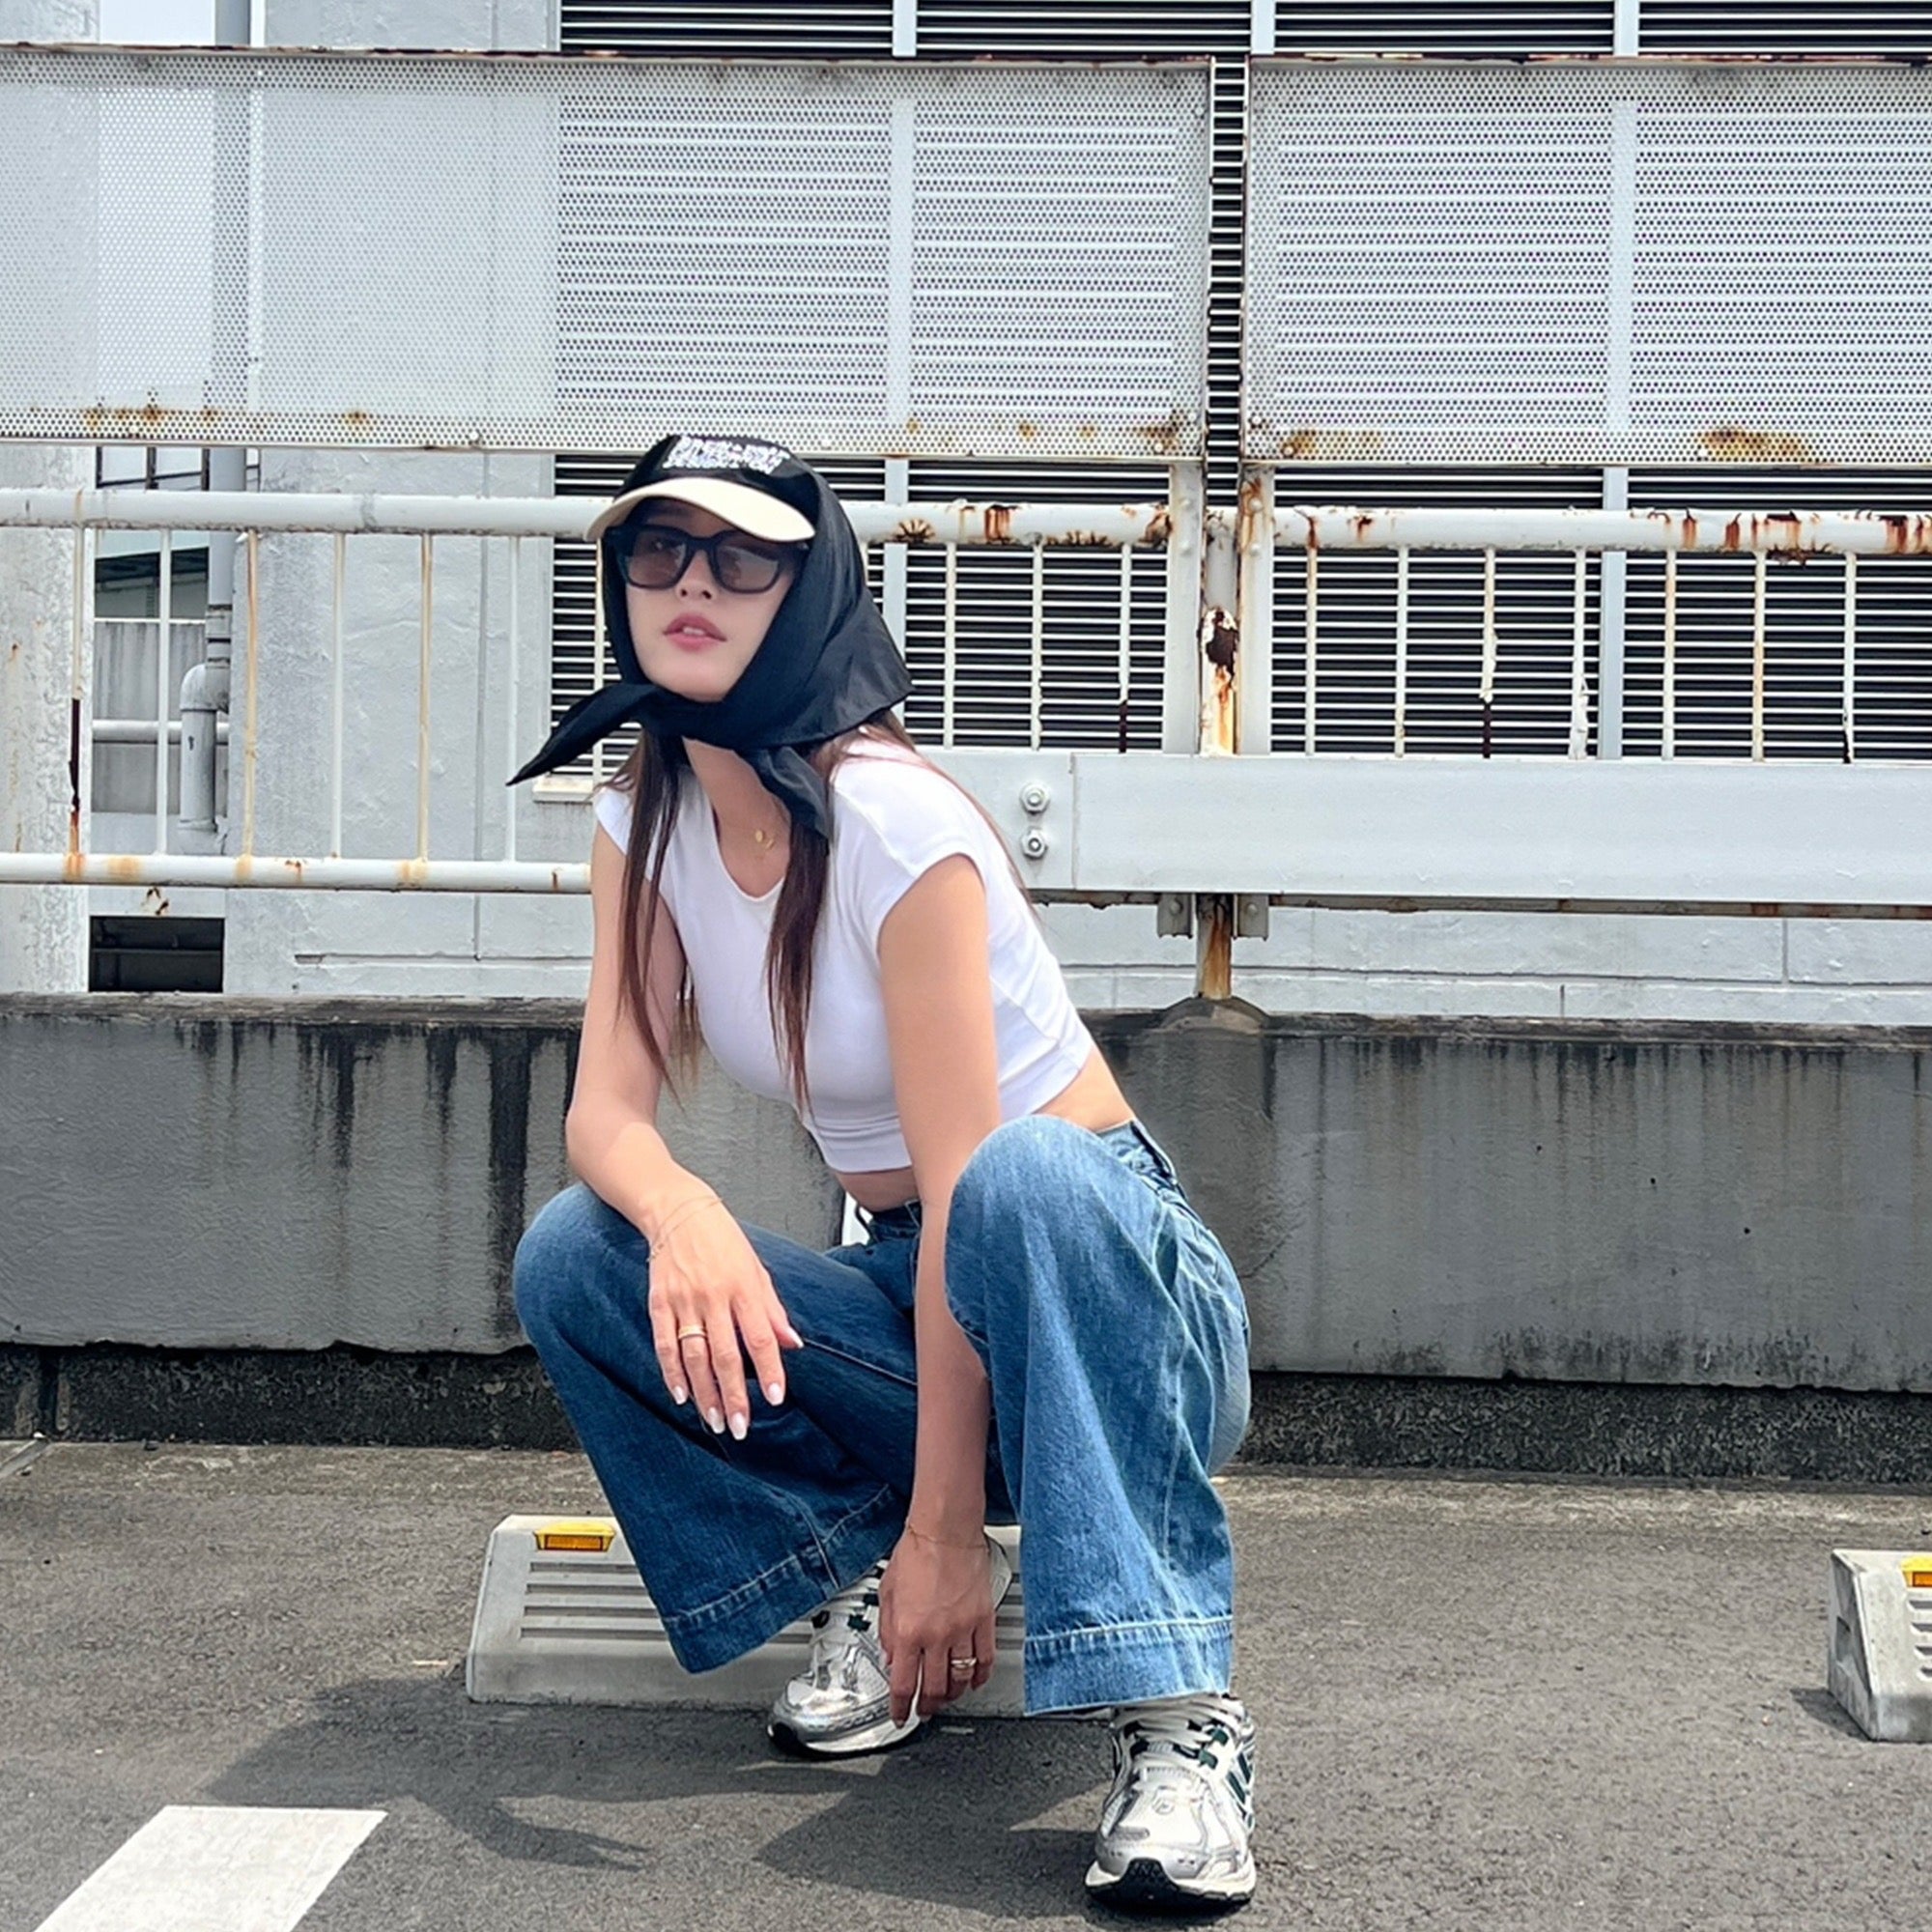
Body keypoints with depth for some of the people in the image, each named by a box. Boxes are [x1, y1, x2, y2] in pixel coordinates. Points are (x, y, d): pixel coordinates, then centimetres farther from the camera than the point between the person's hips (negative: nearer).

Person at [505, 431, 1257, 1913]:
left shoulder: (890, 820, -20)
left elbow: (962, 1178, -23)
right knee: (572, 1256, -17)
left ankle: (1177, 1713, -38)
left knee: (1021, 1181, -40)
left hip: (1110, 1286, -5)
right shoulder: (648, 821, 0)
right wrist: (681, 1211, -35)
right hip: (905, 1295, 6)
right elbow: (608, 1108, -9)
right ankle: (862, 1579, -4)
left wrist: (948, 1530, -25)